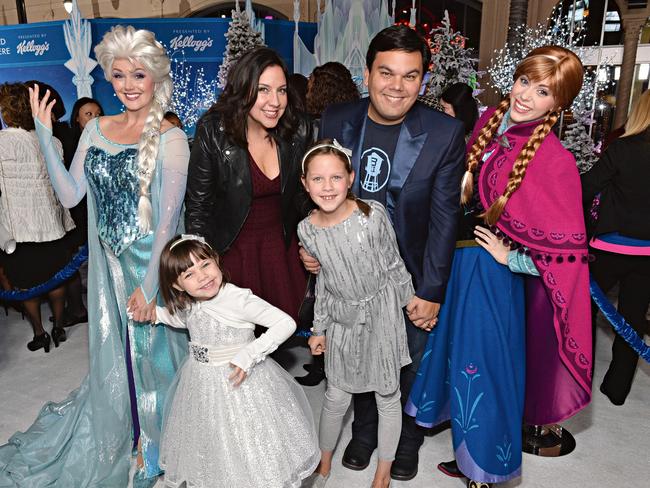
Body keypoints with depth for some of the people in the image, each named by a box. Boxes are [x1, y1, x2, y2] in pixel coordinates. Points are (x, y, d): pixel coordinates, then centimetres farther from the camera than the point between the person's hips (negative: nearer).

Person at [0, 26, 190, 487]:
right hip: (108, 264, 5)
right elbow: (70, 194, 1)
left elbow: (168, 218, -16)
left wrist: (148, 286, -17)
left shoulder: (169, 138, -13)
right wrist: (45, 133, -4)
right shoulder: (97, 129, 5)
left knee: (149, 352, 11)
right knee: (114, 353, 19)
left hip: (151, 264, -5)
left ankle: (153, 447, 37)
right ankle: (120, 440, 46)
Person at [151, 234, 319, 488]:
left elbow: (286, 323, -27)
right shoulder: (187, 305, -5)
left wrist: (249, 354, -33)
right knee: (211, 444, 23)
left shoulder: (237, 299, -26)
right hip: (203, 385, 6)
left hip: (239, 380, -6)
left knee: (250, 446, 11)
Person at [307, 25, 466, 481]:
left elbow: (444, 218, -13)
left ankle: (408, 438, 49)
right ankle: (364, 430, 50)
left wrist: (432, 292, -12)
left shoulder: (445, 132, -16)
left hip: (413, 276, -2)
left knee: (412, 366, 19)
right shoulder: (335, 121, -9)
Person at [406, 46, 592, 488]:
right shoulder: (490, 121, -2)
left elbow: (569, 248, -19)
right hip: (453, 256, 7)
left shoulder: (554, 159, -21)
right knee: (448, 343, 24)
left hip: (490, 272, -7)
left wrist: (509, 259, -12)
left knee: (482, 359, 8)